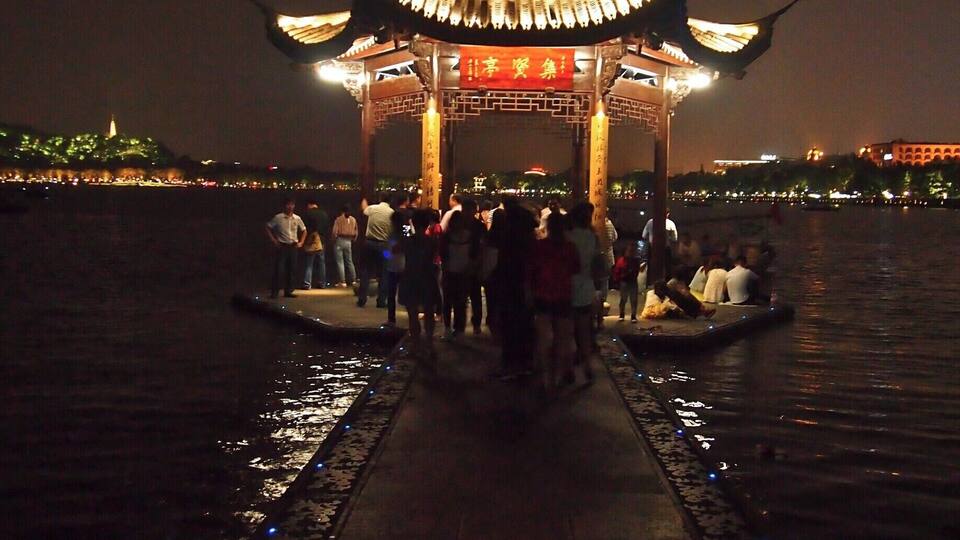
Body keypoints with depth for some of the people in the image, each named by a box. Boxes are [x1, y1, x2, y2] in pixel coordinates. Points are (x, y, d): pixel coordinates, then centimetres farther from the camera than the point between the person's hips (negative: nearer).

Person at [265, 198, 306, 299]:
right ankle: (274, 292, -2)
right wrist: (273, 240, -5)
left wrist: (301, 242, 9)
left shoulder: (297, 218, 7)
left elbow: (304, 230, 19)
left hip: (293, 246, 4)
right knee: (278, 269, -7)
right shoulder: (278, 218, -4)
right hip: (282, 246, -4)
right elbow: (268, 228, 1)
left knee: (291, 269, 7)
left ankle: (288, 291, 15)